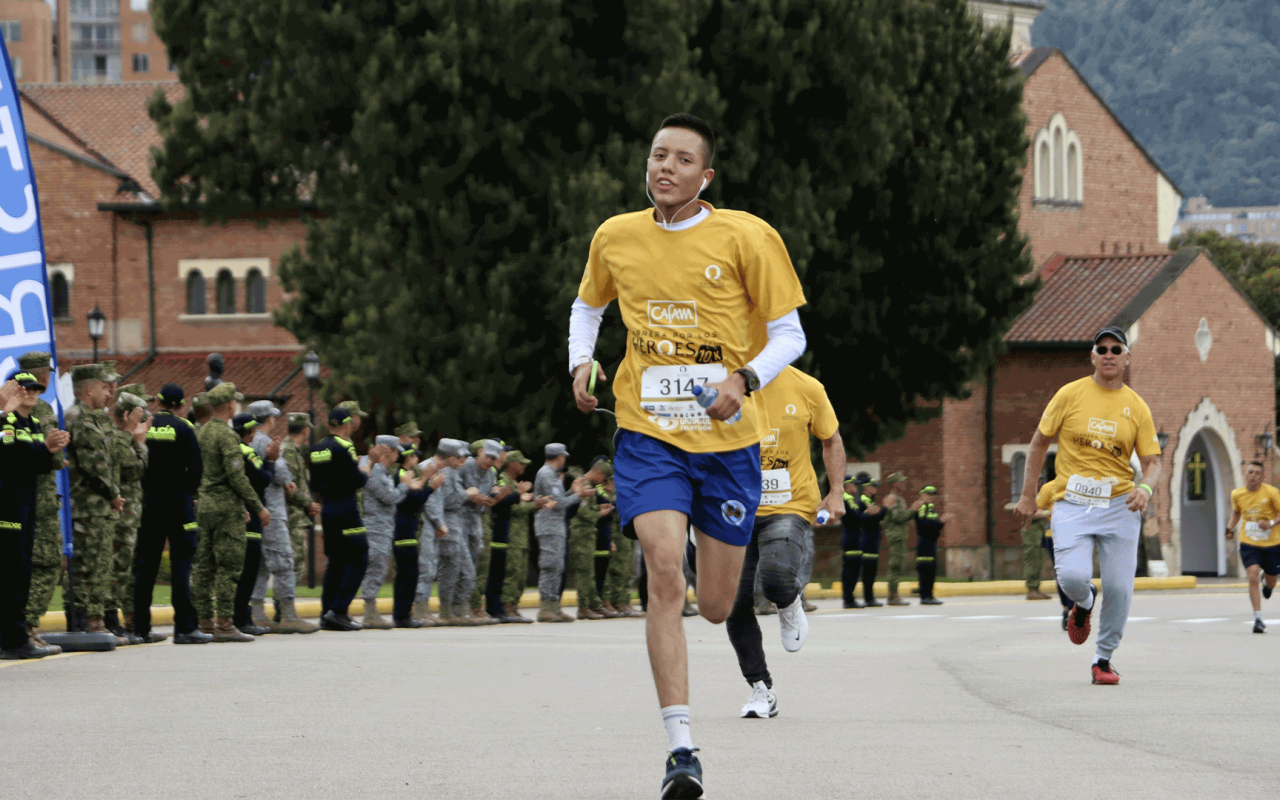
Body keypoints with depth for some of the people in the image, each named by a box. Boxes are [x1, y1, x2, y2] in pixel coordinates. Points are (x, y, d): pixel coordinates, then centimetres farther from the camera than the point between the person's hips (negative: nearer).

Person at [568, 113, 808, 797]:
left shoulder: (746, 238, -4)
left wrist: (744, 380, -17)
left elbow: (789, 334, 0)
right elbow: (587, 307, 23)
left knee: (715, 607, 7)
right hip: (647, 433, 0)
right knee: (665, 573, -21)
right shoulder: (615, 238, 4)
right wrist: (581, 361, 3)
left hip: (726, 439, 0)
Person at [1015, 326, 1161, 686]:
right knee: (1072, 576, -21)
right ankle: (1084, 604, 17)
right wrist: (1028, 494, 9)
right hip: (1072, 504, -1)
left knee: (1118, 587, -6)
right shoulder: (1070, 395, 2)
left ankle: (1103, 659, 16)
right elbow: (1039, 442, 11)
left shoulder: (1136, 407, 6)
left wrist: (1146, 488, -14)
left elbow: (1152, 460, 8)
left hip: (1118, 506, 1)